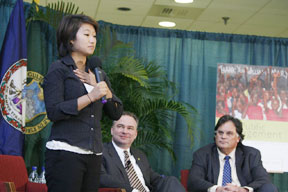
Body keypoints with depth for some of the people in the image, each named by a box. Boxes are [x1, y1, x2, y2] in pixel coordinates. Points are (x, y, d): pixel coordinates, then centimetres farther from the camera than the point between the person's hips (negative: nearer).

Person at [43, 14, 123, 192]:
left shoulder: (97, 73, 18)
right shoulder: (58, 69, 0)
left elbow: (117, 113, 12)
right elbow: (54, 111, -12)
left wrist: (101, 86, -1)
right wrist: (91, 96, -17)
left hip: (94, 155, 6)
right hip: (65, 152, -6)